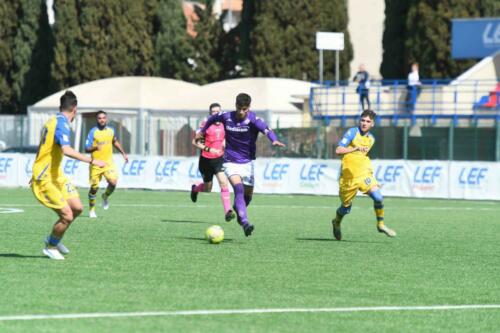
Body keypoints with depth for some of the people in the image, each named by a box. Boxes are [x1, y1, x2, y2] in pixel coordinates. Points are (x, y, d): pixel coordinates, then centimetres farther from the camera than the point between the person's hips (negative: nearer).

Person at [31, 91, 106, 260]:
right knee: (67, 215, -11)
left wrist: (38, 172, 35)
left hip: (55, 175, 10)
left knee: (77, 207, 5)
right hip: (45, 180, -10)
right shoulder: (62, 124, -20)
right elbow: (66, 150, -36)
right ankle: (51, 246, 10)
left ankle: (54, 239, 23)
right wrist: (91, 161, -36)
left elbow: (44, 148, 23)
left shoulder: (53, 121, 11)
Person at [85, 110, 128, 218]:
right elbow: (87, 149, -13)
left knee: (113, 182, -17)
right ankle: (91, 209, 22)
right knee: (94, 187, 2)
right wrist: (95, 148, -34)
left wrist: (123, 153, 22)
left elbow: (115, 142, 24)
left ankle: (105, 196, 16)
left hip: (108, 162, 3)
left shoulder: (111, 130, 4)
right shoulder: (93, 132, -10)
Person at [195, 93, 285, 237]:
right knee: (239, 188, -24)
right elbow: (212, 118, 15)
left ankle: (238, 209, 46)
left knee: (248, 195, 11)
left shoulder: (253, 119, -16)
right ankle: (245, 222, -34)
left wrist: (274, 140, -57)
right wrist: (202, 131, 24)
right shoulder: (226, 117, -8)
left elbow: (264, 128, -37)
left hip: (247, 162, 1)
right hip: (230, 162, -1)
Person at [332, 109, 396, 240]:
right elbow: (338, 150, -17)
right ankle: (336, 223, 38)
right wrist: (356, 148, -25)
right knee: (346, 207, 6)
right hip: (349, 175, -4)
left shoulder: (371, 139, 11)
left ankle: (380, 225, 1)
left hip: (364, 174, 4)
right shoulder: (352, 132, -8)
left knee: (378, 197, -17)